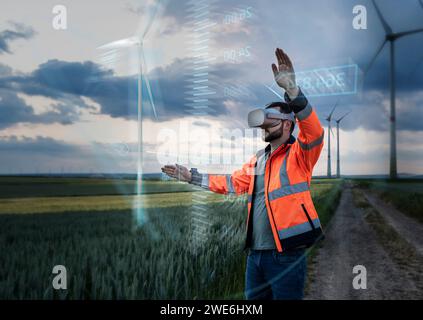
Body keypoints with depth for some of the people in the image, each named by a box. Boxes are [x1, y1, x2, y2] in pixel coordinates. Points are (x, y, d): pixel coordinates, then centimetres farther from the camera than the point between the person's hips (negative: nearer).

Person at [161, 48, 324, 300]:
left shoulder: (299, 154, -6)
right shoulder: (258, 159, 16)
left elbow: (314, 131, -26)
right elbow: (231, 183, 25)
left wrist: (291, 88, -38)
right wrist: (192, 176, 23)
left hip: (287, 256, -7)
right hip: (255, 253, 7)